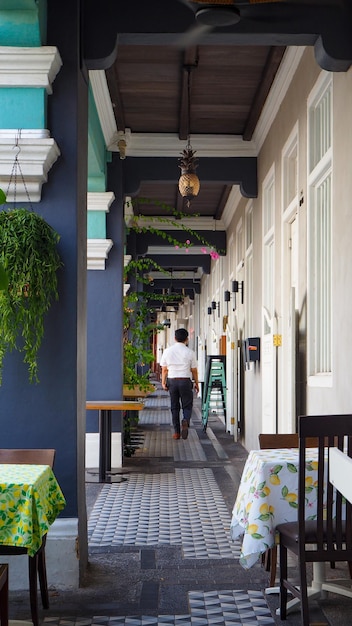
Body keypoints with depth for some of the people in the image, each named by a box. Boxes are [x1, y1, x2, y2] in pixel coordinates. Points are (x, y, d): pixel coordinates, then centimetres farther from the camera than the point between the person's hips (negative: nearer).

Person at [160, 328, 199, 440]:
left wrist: (163, 382, 10)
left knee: (174, 407, 11)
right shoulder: (190, 352, -4)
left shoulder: (167, 351, 3)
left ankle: (176, 432, 11)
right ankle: (186, 421, -24)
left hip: (172, 380, 2)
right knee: (187, 406, 7)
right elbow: (194, 370, 1)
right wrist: (196, 383, 12)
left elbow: (164, 369, 5)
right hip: (185, 381, -2)